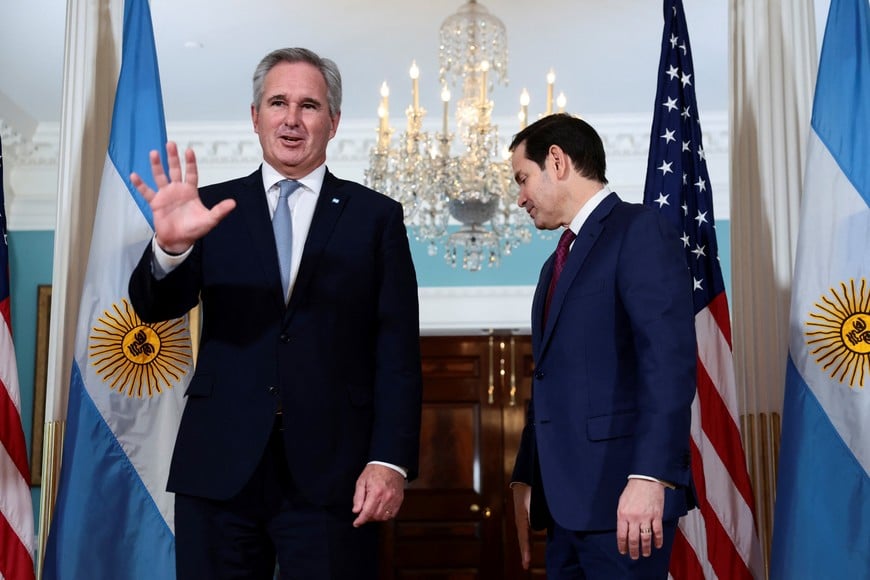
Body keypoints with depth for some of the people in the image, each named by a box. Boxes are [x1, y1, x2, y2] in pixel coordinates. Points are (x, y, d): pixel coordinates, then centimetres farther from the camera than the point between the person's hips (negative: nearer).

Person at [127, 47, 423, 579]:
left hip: (332, 470, -1)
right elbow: (153, 308, -3)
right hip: (220, 465, 2)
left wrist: (390, 460, -9)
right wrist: (170, 246, -24)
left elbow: (397, 352, 0)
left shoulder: (376, 216, 4)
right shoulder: (214, 207, 7)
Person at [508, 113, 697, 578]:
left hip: (623, 499, -8)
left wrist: (649, 477, -25)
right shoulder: (557, 263, 20)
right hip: (567, 502, 8)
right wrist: (525, 480, 15)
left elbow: (669, 361, -17)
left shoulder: (638, 230, -7)